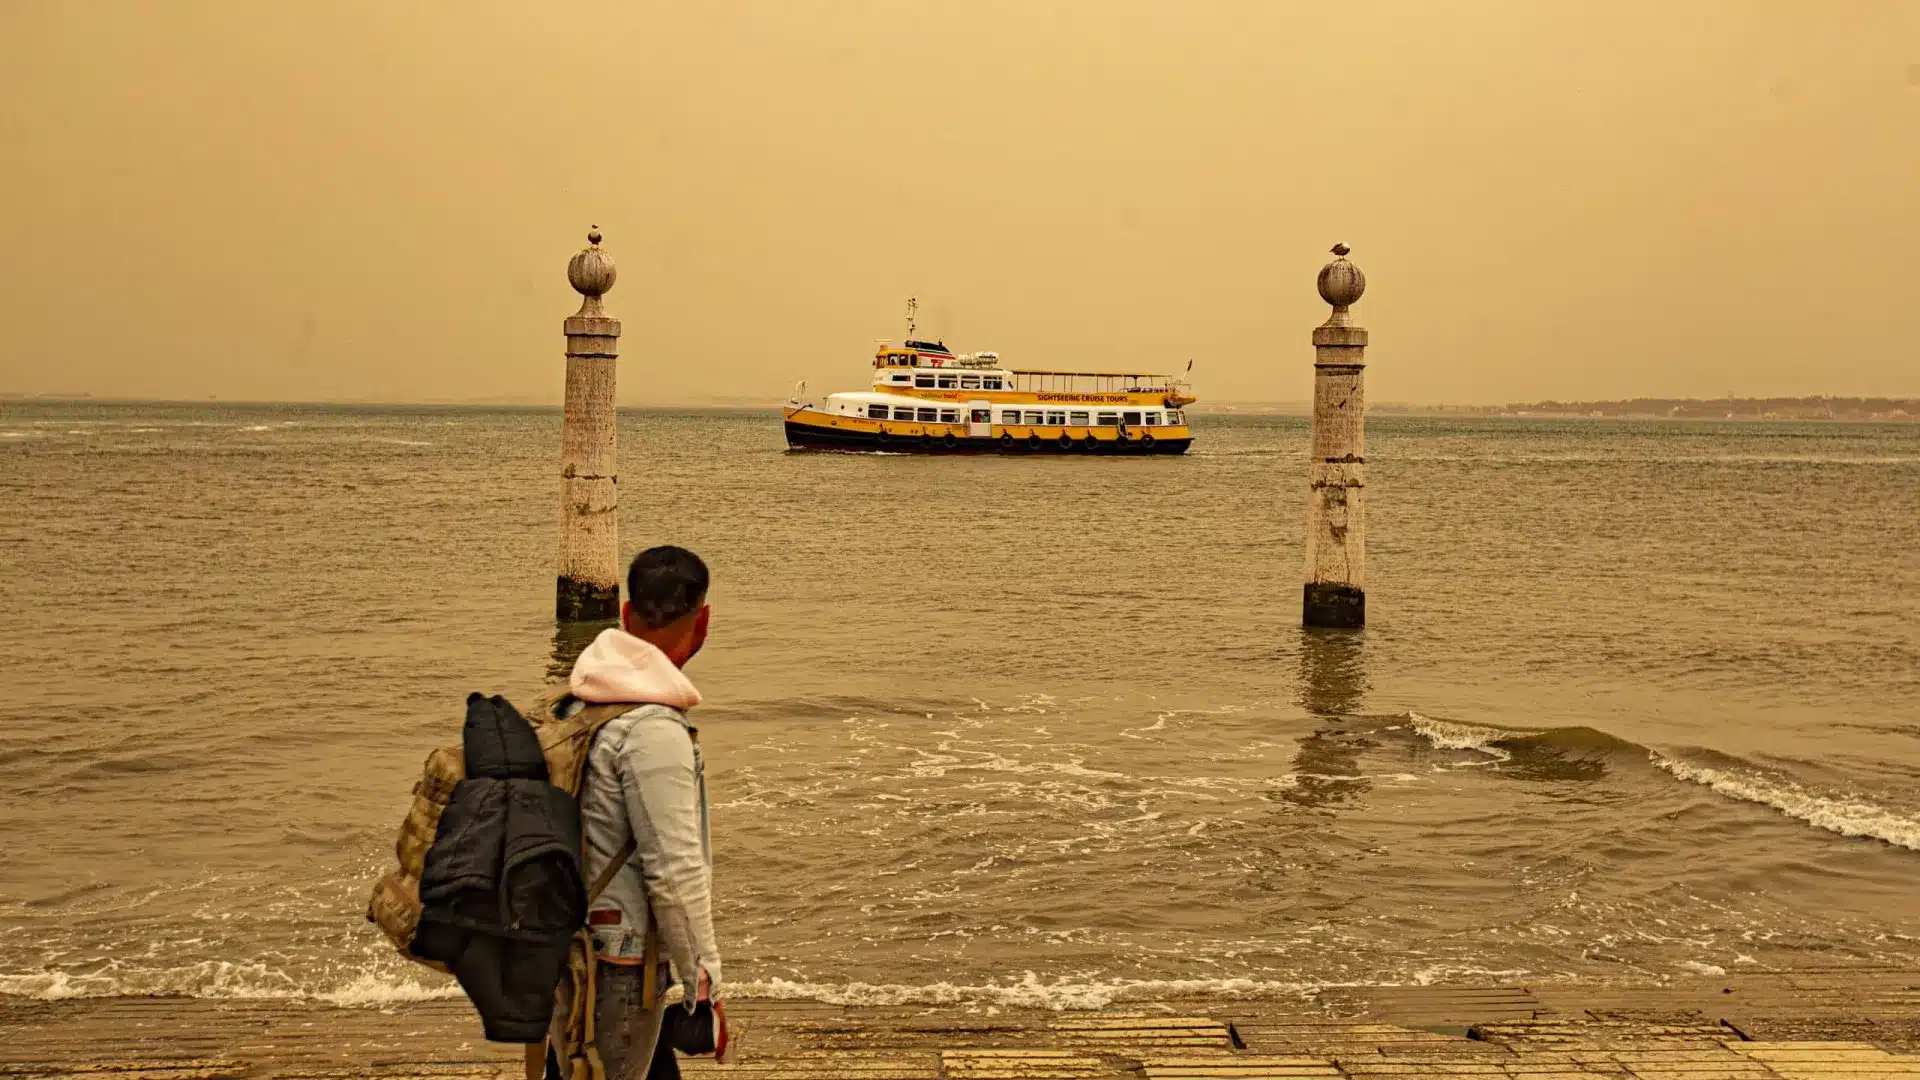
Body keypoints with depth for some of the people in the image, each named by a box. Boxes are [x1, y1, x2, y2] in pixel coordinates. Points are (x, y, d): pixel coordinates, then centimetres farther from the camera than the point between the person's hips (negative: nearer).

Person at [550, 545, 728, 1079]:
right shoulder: (655, 729, -22)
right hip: (616, 968, -9)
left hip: (569, 946, 9)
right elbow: (676, 874, -22)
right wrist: (704, 984, -13)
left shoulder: (577, 700, 5)